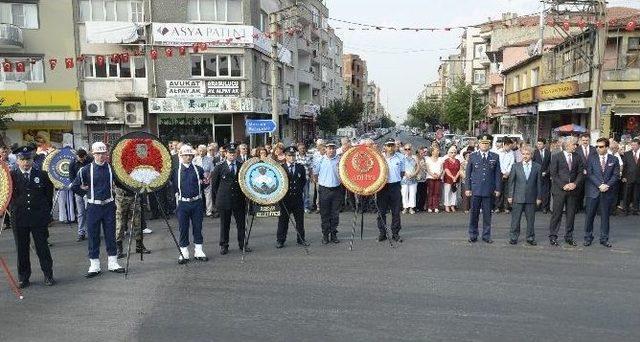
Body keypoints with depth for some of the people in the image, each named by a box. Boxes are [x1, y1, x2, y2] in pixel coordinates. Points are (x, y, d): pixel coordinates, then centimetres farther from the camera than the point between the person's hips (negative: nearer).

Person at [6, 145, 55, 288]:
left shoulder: (41, 175, 3)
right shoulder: (11, 176, 1)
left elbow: (49, 193, 11)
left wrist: (45, 211, 10)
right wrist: (11, 209, -3)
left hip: (39, 218, 0)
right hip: (19, 219, 1)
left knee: (42, 247, 5)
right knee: (22, 249, 8)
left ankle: (48, 275, 15)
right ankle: (23, 278, 20)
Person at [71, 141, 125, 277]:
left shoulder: (111, 168, 1)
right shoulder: (86, 170, -4)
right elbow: (75, 187, 2)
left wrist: (112, 190, 3)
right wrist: (88, 193, 3)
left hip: (109, 206, 1)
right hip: (93, 207, -1)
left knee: (110, 235, 7)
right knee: (93, 236, 5)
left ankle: (112, 263, 17)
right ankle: (94, 265, 14)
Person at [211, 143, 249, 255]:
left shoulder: (242, 166, 4)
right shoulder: (219, 167, 0)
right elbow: (214, 184, 6)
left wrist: (245, 195, 1)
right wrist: (219, 196, 6)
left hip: (239, 200, 1)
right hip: (224, 201, -1)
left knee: (241, 223, 7)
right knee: (224, 224, 7)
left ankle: (242, 244, 20)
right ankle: (224, 246, 18)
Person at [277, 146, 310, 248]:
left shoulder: (301, 168, 8)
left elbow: (304, 181, 14)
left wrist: (301, 190, 4)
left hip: (298, 198, 2)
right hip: (285, 198, -2)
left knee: (300, 219, 9)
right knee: (283, 220, 4)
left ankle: (301, 239, 20)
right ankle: (280, 240, 13)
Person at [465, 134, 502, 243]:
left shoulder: (495, 157, 6)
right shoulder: (472, 156, 4)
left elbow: (498, 174, 6)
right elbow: (468, 173, 5)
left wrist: (497, 189, 1)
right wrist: (468, 188, 0)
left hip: (489, 190, 1)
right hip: (475, 190, -1)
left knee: (487, 214, 7)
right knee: (474, 213, 5)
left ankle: (486, 235, 18)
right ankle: (473, 235, 15)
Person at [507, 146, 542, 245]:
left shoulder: (537, 167, 4)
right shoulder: (515, 166, 3)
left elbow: (539, 183, 6)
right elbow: (511, 182, 4)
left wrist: (539, 197, 3)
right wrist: (510, 196, 0)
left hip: (531, 198, 1)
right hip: (518, 197, -1)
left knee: (531, 219, 7)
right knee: (515, 218, 4)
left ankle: (530, 238, 20)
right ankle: (513, 237, 14)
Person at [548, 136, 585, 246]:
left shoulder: (577, 157, 9)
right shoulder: (556, 157, -2)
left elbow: (581, 172, 8)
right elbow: (553, 174, -6)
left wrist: (575, 184, -8)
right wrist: (563, 186, -13)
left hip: (573, 189, 4)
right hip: (559, 190, -4)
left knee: (571, 214, 8)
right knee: (557, 213, -2)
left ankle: (569, 237, 18)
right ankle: (553, 236, 6)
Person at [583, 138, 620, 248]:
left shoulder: (614, 160, 6)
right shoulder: (591, 159, 3)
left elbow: (616, 175, 2)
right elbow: (589, 174, -4)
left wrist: (607, 185, -12)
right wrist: (600, 185, -14)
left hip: (608, 192, 1)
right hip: (593, 192, -1)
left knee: (605, 216, 7)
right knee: (590, 215, 2)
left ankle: (604, 239, 17)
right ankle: (588, 238, 13)